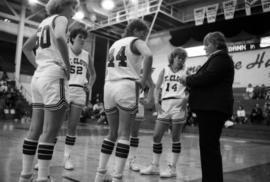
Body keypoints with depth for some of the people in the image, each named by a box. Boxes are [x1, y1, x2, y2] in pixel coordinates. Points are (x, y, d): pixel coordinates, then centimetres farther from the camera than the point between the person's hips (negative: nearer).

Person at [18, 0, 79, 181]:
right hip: (54, 77, -8)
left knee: (35, 131, 9)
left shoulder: (45, 22, 22)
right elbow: (59, 38, -26)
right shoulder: (60, 19, -2)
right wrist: (67, 65, -17)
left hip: (39, 77, 9)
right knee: (50, 133, -7)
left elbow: (26, 47, 29)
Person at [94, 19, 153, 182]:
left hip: (109, 87, 7)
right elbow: (149, 56, -20)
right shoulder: (136, 41, 2)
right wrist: (144, 80, -13)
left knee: (113, 133, 14)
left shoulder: (115, 44, 23)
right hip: (126, 87, -6)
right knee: (124, 134, -3)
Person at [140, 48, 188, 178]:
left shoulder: (185, 72, 7)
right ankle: (154, 166, 18)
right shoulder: (164, 71, 14)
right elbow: (157, 88, 11)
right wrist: (156, 102, -3)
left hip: (178, 105, -3)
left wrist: (186, 98, -16)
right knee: (156, 136, 4)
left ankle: (173, 168, 10)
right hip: (164, 106, 3)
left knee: (175, 137, 0)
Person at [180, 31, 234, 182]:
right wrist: (190, 82, 9)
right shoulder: (217, 59, 25)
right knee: (209, 146, 13)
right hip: (210, 107, 10)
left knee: (209, 146, -8)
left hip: (213, 108, -10)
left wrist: (188, 80, -6)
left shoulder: (221, 58, -6)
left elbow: (206, 77, -20)